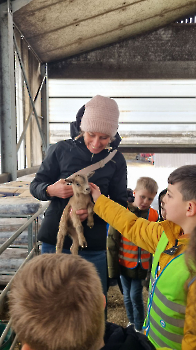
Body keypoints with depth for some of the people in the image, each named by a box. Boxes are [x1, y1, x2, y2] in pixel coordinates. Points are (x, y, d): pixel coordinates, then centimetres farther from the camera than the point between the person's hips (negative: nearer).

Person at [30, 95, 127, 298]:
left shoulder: (116, 161, -1)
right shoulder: (61, 149, -4)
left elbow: (120, 204, 2)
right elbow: (35, 185, 4)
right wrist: (51, 190, -19)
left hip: (94, 248, 1)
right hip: (54, 241, 0)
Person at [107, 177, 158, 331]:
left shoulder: (154, 216, -6)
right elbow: (112, 241, -7)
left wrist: (153, 269, -1)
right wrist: (112, 268, -5)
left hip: (142, 266, 0)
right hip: (124, 264, 1)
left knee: (136, 297, 3)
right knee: (127, 296, 16)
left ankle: (139, 328, 25)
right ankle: (131, 322, 40)